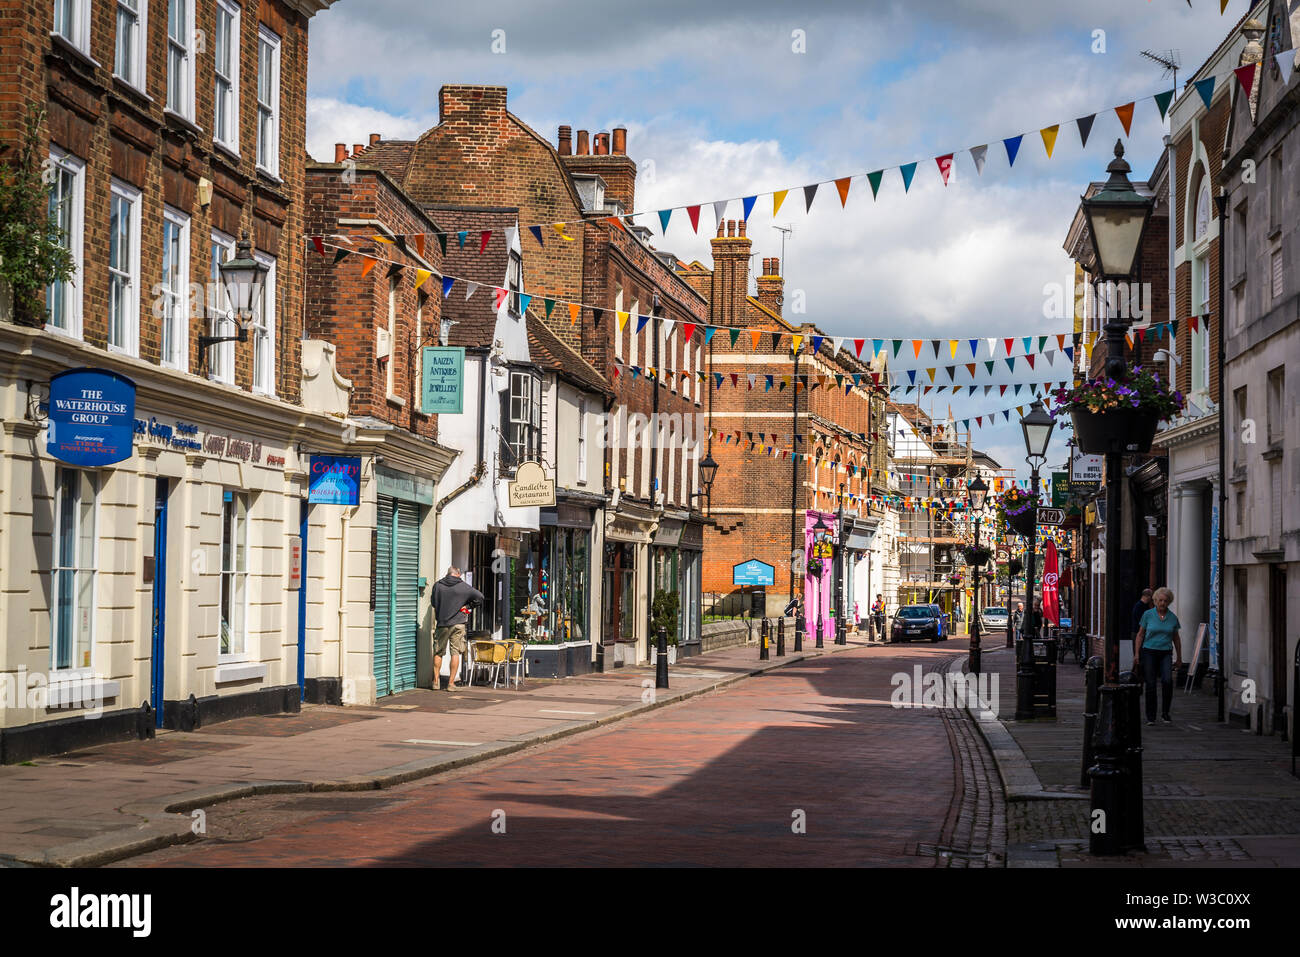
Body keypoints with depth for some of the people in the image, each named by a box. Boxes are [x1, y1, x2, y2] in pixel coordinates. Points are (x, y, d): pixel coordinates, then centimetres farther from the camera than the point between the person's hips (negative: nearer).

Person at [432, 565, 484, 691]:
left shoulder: (438, 585, 2)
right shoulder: (463, 586, -3)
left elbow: (433, 602, 12)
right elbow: (480, 597, -1)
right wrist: (468, 606, 9)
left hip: (442, 623, 2)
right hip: (458, 623, -2)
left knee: (438, 653, 13)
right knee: (455, 653, 2)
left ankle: (436, 681, 16)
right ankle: (451, 683, 0)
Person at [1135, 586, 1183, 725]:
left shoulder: (1173, 617, 6)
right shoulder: (1148, 614, 0)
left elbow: (1176, 638, 15)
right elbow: (1140, 635, 5)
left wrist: (1179, 657, 17)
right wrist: (1137, 654, -1)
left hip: (1165, 653, 1)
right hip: (1149, 652, -1)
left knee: (1167, 680, -19)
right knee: (1151, 684, -3)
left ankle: (1165, 713, -6)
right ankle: (1150, 716, 7)